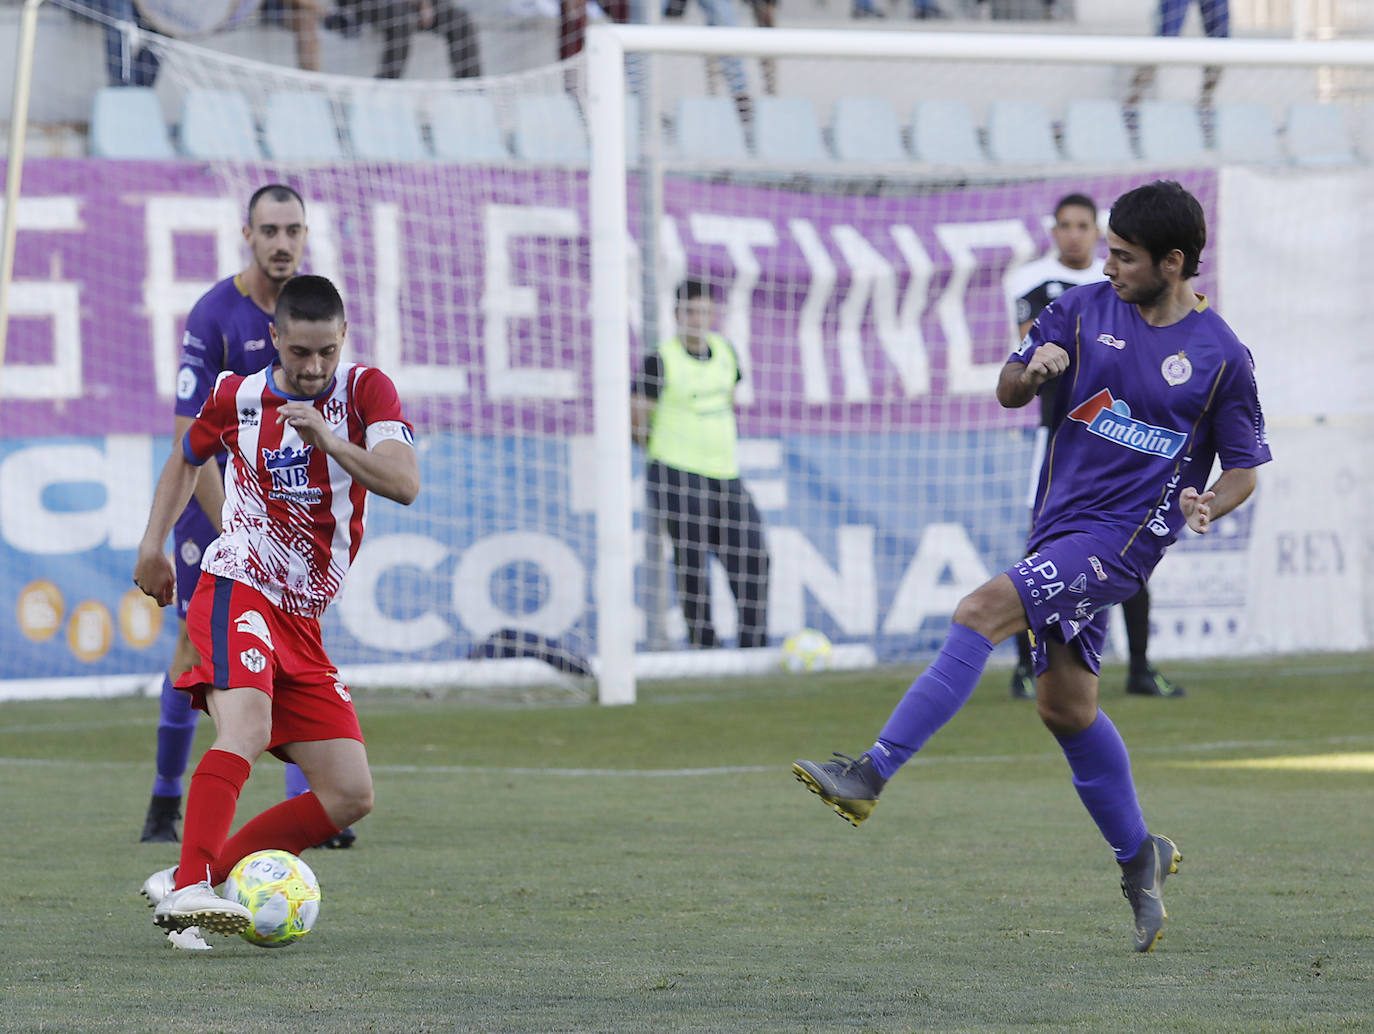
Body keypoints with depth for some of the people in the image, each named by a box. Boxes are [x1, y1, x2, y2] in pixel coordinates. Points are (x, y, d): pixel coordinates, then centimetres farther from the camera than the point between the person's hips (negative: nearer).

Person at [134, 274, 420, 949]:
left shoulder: (366, 391, 0)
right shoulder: (237, 396, 2)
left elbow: (405, 484, -17)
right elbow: (186, 460, 24)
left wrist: (327, 437, -30)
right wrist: (153, 546, 14)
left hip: (302, 622, 4)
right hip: (237, 590, -4)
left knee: (350, 797, -2)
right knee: (246, 731, -32)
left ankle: (184, 886, 2)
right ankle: (191, 888, -43)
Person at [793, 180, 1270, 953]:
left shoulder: (1222, 357, -5)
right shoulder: (1086, 310, 6)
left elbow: (1245, 469, 4)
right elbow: (1009, 392, 13)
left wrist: (1208, 506, -18)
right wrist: (1032, 370, -11)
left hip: (1122, 535, -6)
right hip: (1062, 523, 6)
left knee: (983, 611, -24)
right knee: (1067, 706, 11)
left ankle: (872, 775, -28)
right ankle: (1140, 857, 30)